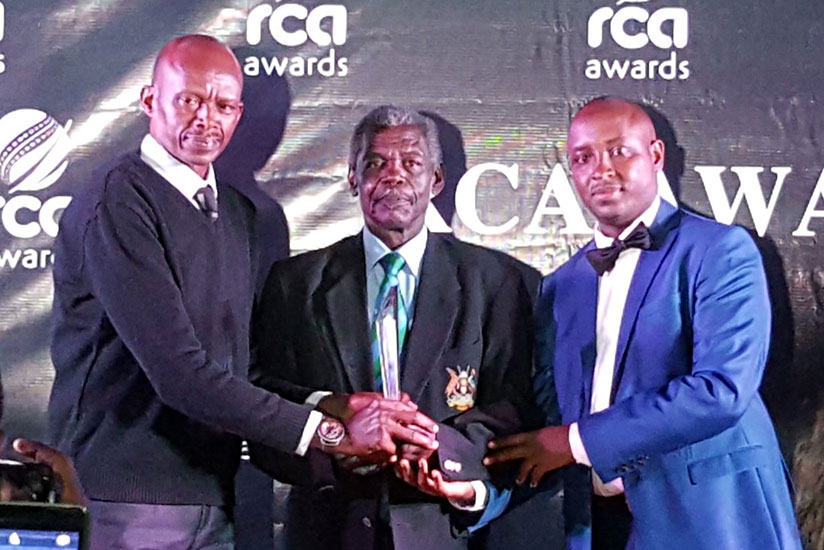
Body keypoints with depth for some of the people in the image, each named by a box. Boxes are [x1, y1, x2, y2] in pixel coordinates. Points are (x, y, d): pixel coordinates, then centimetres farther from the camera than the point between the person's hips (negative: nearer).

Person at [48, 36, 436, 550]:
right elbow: (178, 372, -21)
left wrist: (333, 405, -4)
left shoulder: (240, 212, 13)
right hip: (127, 501, -7)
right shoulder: (115, 207, -13)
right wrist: (331, 432, -20)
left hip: (213, 497, 7)